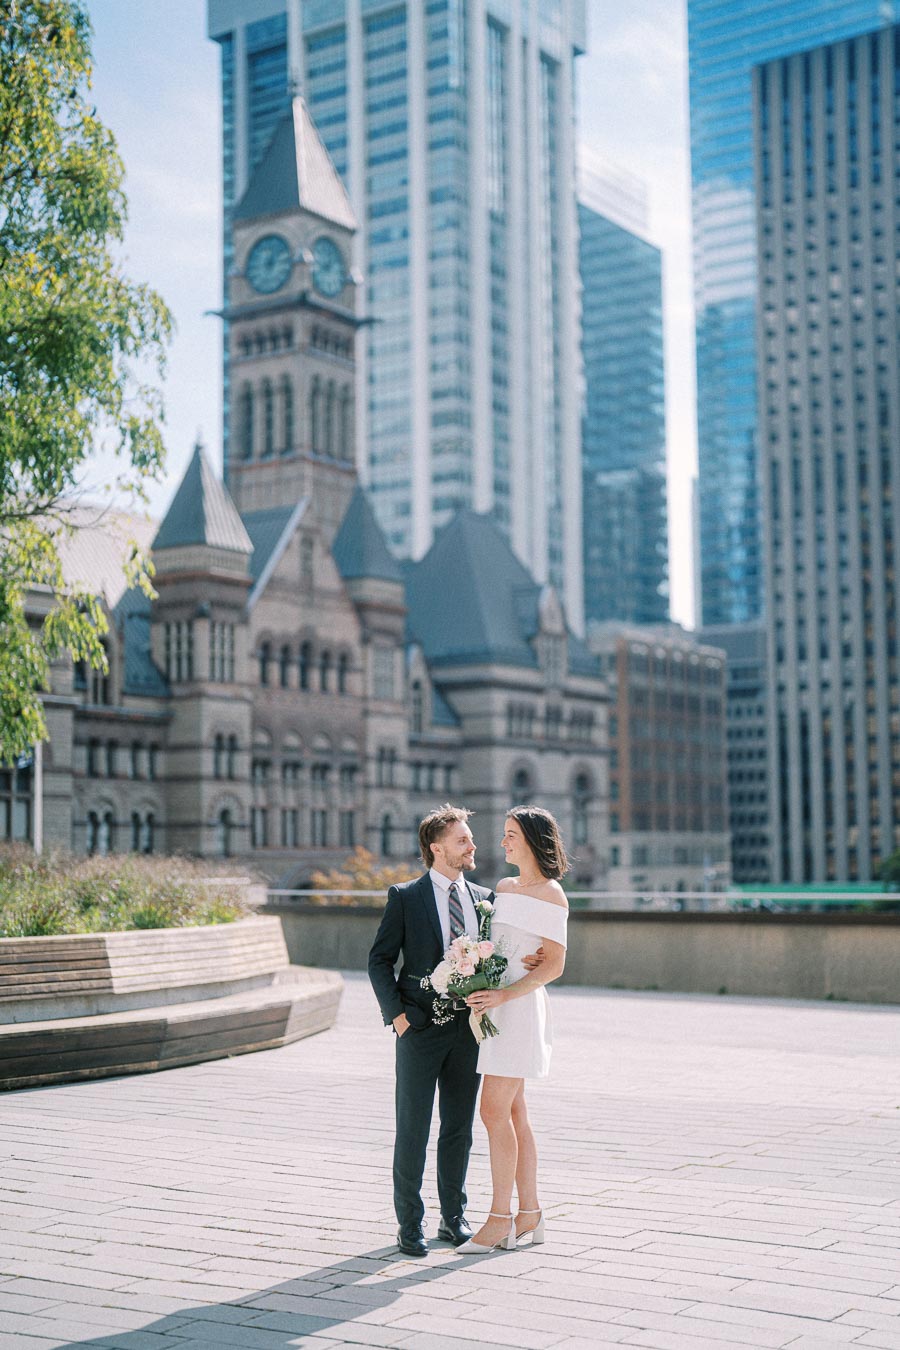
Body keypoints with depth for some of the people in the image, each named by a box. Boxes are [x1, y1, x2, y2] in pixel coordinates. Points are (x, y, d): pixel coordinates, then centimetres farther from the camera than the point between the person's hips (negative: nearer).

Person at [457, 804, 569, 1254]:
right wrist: (478, 989, 2)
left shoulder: (550, 894, -7)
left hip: (521, 1006, -8)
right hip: (493, 1003, 8)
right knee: (512, 1113, 8)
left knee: (495, 1110, -11)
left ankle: (500, 1219, -5)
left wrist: (503, 995, -21)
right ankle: (530, 1216, 14)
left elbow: (553, 965, -11)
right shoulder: (504, 887, 17)